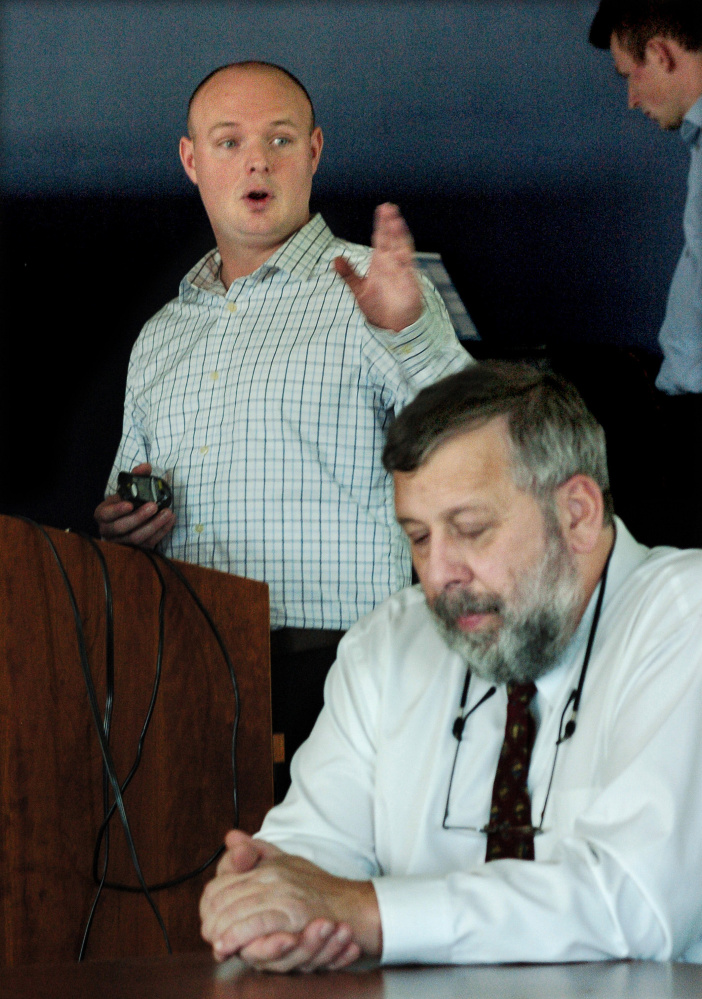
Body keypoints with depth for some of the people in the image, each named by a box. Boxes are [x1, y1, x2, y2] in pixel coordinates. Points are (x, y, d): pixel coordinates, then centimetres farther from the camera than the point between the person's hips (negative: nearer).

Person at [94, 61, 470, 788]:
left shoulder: (368, 296, 4)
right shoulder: (161, 336, 22)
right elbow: (123, 514, 32)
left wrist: (409, 329, -25)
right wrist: (121, 524, 8)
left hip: (328, 667, -4)